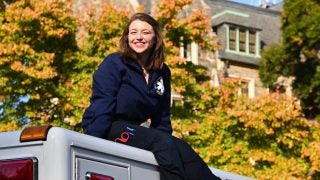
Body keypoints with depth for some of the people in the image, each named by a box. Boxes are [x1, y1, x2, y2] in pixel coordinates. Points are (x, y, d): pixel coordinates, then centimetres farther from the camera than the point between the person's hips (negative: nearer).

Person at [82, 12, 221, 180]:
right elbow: (101, 108, -17)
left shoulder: (162, 72, 10)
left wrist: (168, 146, 0)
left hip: (134, 131, 6)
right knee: (164, 143, -28)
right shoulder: (114, 64, -8)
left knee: (181, 148, -20)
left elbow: (162, 117, 15)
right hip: (108, 128, -6)